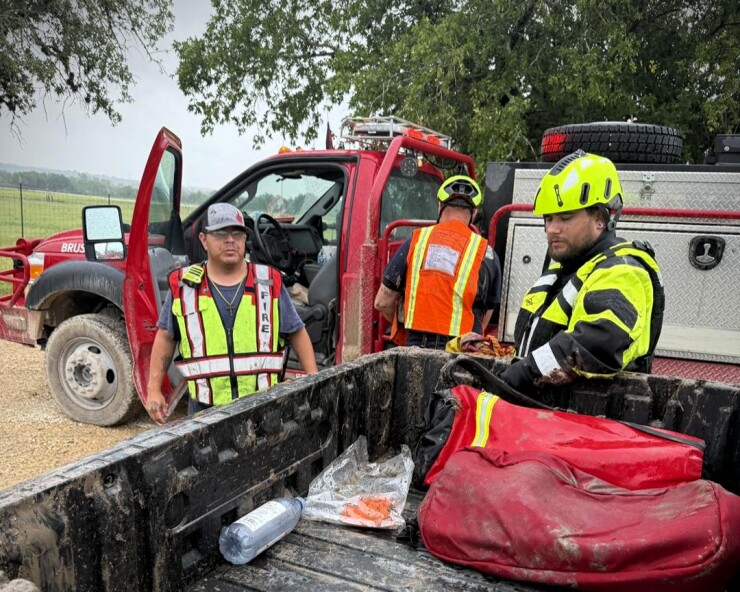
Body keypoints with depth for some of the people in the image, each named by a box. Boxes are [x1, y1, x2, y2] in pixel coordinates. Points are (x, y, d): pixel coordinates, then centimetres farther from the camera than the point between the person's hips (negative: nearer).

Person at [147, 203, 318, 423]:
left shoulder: (269, 283, 0)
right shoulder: (184, 286, 0)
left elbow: (297, 333, 5)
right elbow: (166, 338, 9)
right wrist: (154, 389, 5)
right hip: (206, 409, 0)